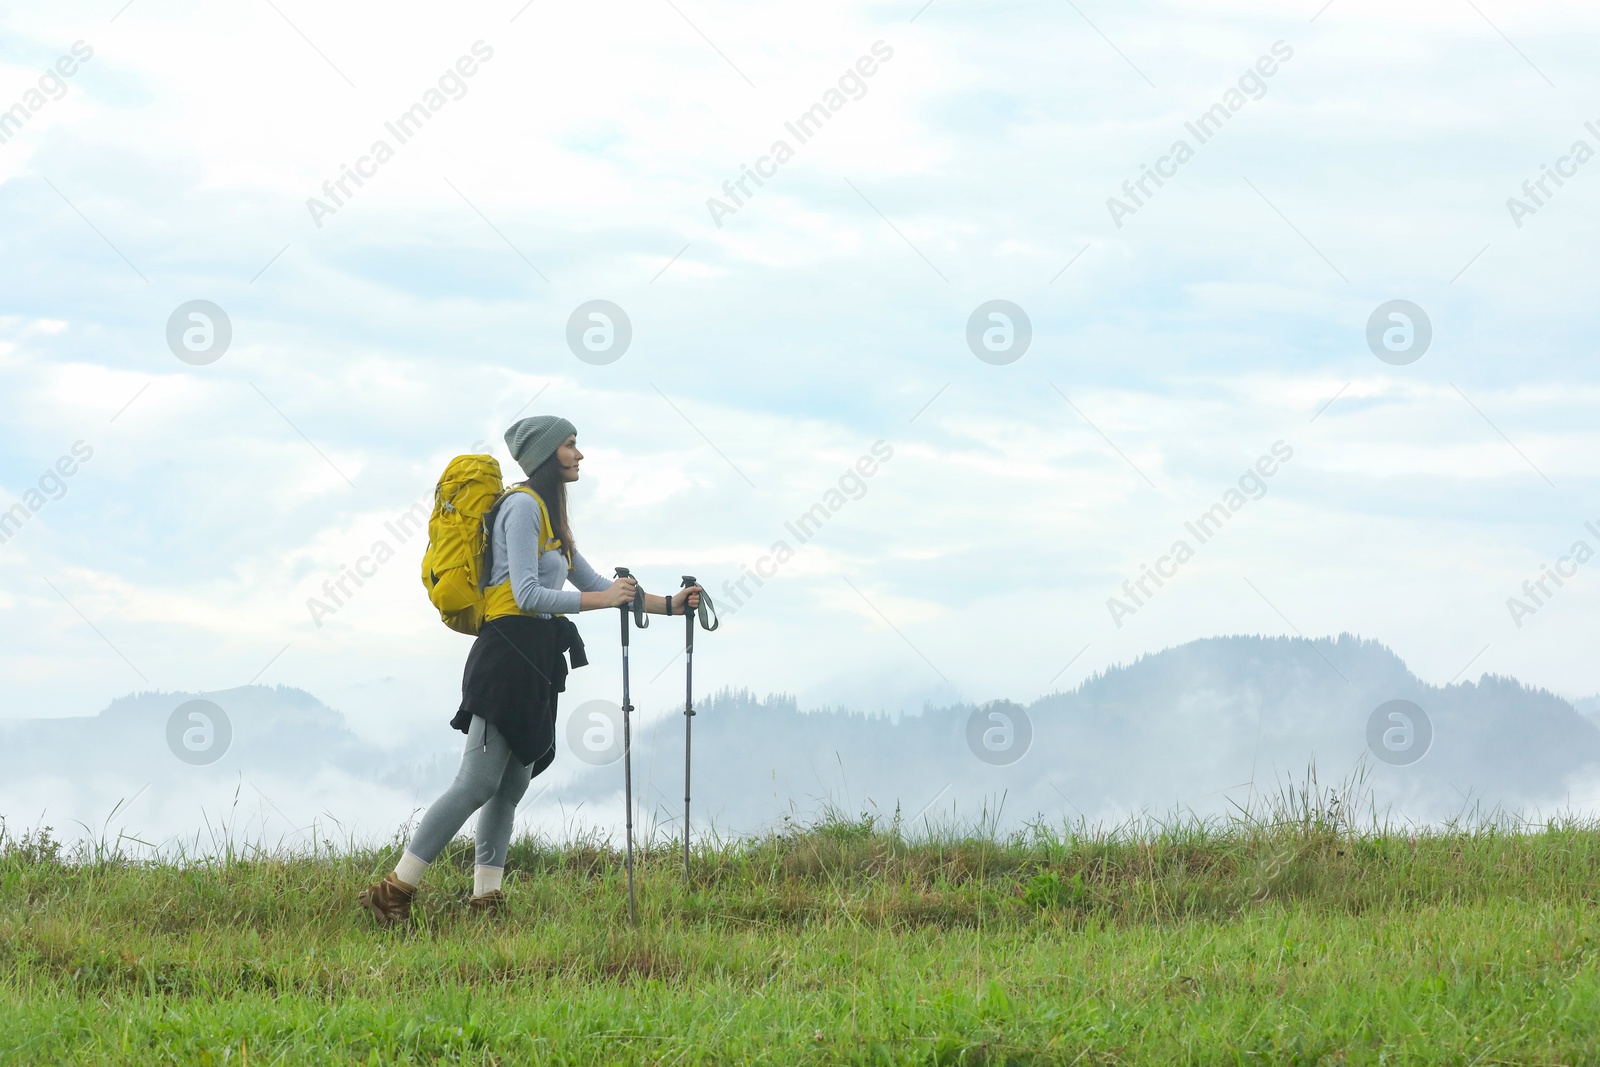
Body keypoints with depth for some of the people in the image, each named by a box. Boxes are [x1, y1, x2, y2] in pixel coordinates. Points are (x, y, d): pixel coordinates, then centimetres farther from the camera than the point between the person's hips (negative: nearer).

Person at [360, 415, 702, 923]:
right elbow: (528, 595, -17)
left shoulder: (549, 514, 22)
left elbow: (592, 584, 28)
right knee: (478, 782, -14)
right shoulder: (523, 506, -8)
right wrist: (604, 599, -16)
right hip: (510, 652, -10)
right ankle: (393, 890, -14)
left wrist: (667, 605, 23)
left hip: (534, 664, 10)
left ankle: (486, 897, 4)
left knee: (511, 785, 5)